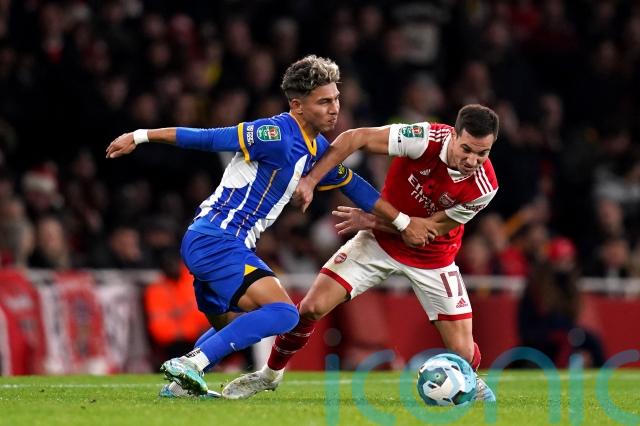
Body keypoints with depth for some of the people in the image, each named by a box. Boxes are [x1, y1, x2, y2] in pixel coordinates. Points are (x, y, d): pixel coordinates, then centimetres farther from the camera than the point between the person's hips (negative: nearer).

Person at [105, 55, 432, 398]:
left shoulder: (318, 150, 13)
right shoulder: (277, 135, -17)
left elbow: (354, 187, 27)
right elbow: (206, 139, -15)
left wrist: (404, 222, 26)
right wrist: (140, 136, -12)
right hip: (217, 240, -10)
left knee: (232, 327, 27)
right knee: (283, 313, -21)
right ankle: (190, 364, -24)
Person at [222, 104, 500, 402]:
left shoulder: (484, 187, -27)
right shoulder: (428, 139, -29)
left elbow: (431, 229, -17)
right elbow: (354, 138, -24)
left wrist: (372, 222, -19)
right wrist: (310, 180, -29)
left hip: (432, 259, 0)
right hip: (380, 241, 1)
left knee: (462, 352, -8)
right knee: (312, 307, -10)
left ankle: (471, 383, 32)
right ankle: (270, 374, 17)